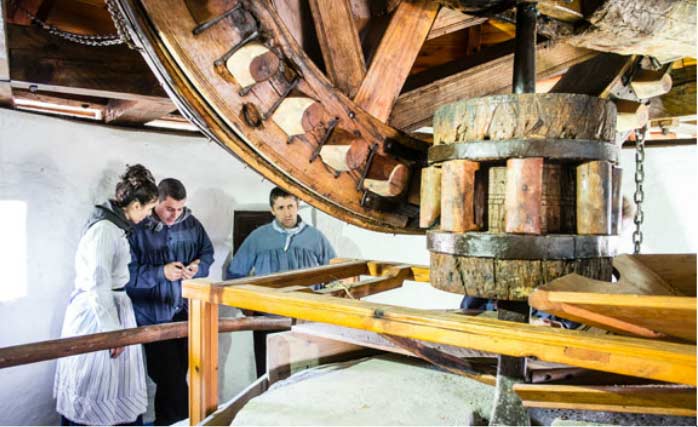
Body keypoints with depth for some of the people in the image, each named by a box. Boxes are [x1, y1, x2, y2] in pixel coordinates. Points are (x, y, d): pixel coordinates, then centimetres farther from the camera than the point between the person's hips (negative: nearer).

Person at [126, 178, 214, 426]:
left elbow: (208, 252, 12)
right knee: (170, 378, -1)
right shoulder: (138, 229, -13)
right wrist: (161, 273, -23)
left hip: (186, 312, 5)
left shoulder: (191, 223, 2)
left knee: (177, 375, 18)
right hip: (154, 316, -5)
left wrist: (198, 266, -8)